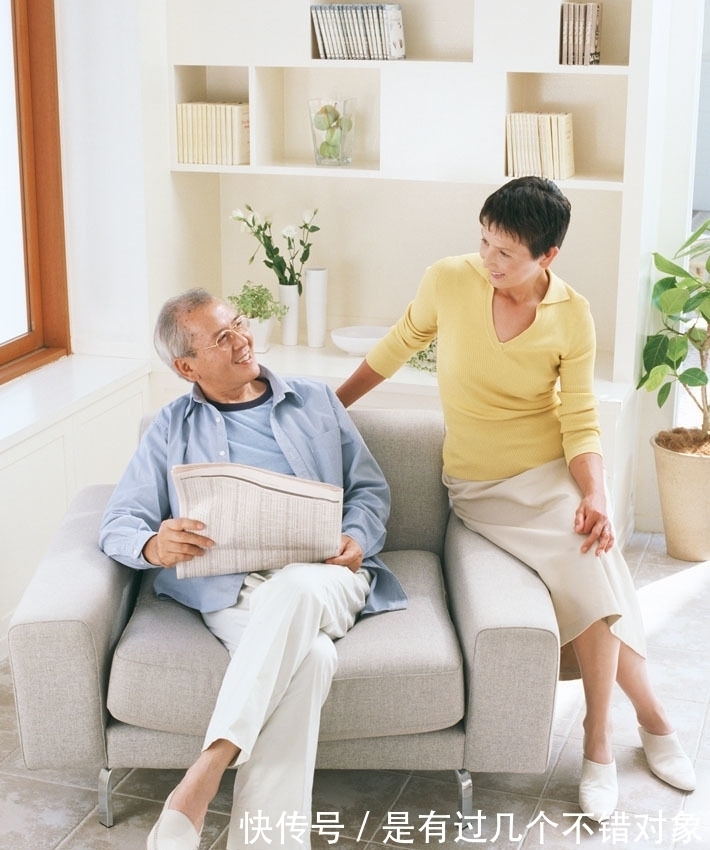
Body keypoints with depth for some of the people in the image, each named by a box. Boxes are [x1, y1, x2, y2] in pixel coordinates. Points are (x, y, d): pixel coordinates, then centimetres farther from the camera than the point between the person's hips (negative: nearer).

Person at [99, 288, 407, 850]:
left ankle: (204, 776, -42)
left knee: (294, 590, -40)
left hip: (322, 576, 1)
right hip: (233, 587, -1)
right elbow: (118, 523, 12)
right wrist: (154, 545, -14)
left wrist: (358, 539, -3)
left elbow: (371, 488, 21)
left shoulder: (316, 402, 24)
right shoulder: (171, 431, 20)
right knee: (308, 655, -37)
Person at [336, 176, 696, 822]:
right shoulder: (448, 282, -8)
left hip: (551, 472, 1)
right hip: (480, 485, -1)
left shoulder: (572, 316, -7)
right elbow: (398, 346, 8)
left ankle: (600, 745, -2)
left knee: (593, 570, -23)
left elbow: (581, 419, -5)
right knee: (593, 582, -21)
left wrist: (593, 496, -21)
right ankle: (652, 719, -1)